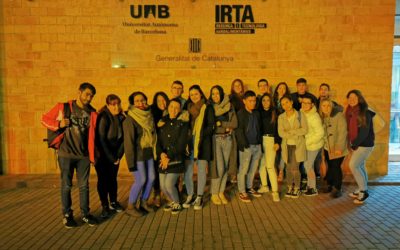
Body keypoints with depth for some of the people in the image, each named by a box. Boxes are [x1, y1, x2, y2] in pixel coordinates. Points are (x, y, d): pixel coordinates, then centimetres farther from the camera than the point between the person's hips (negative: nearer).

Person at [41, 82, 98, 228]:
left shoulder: (92, 113, 4)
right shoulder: (63, 107, 0)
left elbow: (91, 136, 4)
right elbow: (44, 119, 5)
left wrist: (92, 156, 2)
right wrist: (58, 124, -14)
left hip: (83, 156, 2)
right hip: (66, 154, -2)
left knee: (84, 185, 7)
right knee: (66, 185, 6)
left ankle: (85, 214, 20)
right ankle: (67, 215, 20)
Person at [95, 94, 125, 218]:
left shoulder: (121, 118, -2)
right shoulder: (103, 118, -18)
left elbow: (122, 138, 2)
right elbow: (101, 140, -19)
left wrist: (118, 156, -5)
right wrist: (111, 158, -15)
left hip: (114, 155, 5)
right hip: (102, 155, -4)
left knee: (113, 179, 11)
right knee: (103, 179, 2)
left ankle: (113, 202, 25)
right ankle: (105, 206, 13)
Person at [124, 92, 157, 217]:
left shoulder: (148, 115, 7)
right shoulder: (130, 119, -14)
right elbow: (128, 141, -16)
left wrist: (154, 151, 5)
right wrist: (131, 161, -18)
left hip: (149, 152, 7)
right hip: (138, 154, -7)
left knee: (151, 178, 9)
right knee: (141, 180, -3)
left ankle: (144, 203, 28)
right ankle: (130, 207, 15)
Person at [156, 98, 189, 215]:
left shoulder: (183, 123, -4)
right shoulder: (162, 122, 8)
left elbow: (181, 143, -11)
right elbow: (158, 141, 3)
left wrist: (169, 157, -14)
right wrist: (161, 154, -15)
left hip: (176, 159, -4)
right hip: (163, 159, 4)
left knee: (169, 184, -11)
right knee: (163, 185, 5)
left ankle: (177, 204, 18)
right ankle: (172, 201, 35)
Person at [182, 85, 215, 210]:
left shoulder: (208, 108, 4)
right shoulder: (187, 108, 12)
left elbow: (211, 125, -2)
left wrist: (200, 135, -14)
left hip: (203, 142, -2)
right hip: (189, 142, 3)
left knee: (201, 170, 2)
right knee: (187, 170, 1)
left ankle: (199, 197, 13)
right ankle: (190, 196, 16)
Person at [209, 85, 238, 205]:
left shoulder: (229, 106, 5)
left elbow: (235, 124, -2)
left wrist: (219, 123, -9)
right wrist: (227, 126, -10)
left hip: (227, 139, 3)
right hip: (215, 139, -3)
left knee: (225, 167, 6)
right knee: (219, 167, -7)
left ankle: (221, 192, 20)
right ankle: (214, 194, 8)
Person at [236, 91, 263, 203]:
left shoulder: (256, 113, 12)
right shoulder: (240, 113, -7)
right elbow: (239, 131, -10)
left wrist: (260, 142, 11)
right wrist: (245, 145, -14)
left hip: (257, 145, 6)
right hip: (246, 146, -6)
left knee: (253, 169, 15)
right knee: (243, 170, 1)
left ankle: (249, 188, 31)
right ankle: (242, 192, 12)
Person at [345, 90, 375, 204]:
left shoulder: (365, 113, -18)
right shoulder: (351, 112, 6)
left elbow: (364, 132, -21)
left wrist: (354, 145, -15)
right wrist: (351, 144, 1)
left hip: (365, 144, -8)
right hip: (357, 144, 8)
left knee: (353, 165, -10)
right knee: (360, 166, 13)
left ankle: (364, 191, 1)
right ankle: (363, 190, 24)